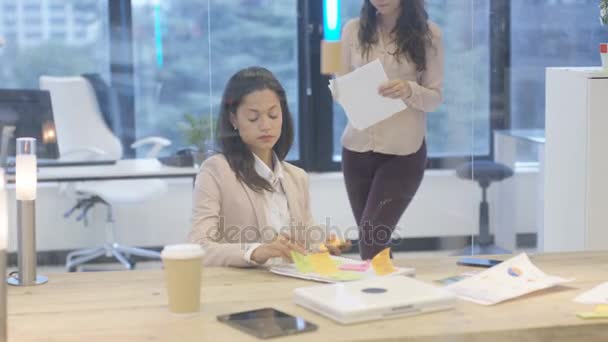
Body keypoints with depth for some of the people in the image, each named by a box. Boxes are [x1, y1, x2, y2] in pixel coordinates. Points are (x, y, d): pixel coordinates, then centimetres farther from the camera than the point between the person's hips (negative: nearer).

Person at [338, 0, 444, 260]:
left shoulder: (428, 33, -3)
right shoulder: (353, 30, 4)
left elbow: (435, 97, -3)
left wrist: (410, 91, -23)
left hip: (404, 151, -3)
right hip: (357, 148, 3)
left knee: (372, 238, -11)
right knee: (369, 239, 9)